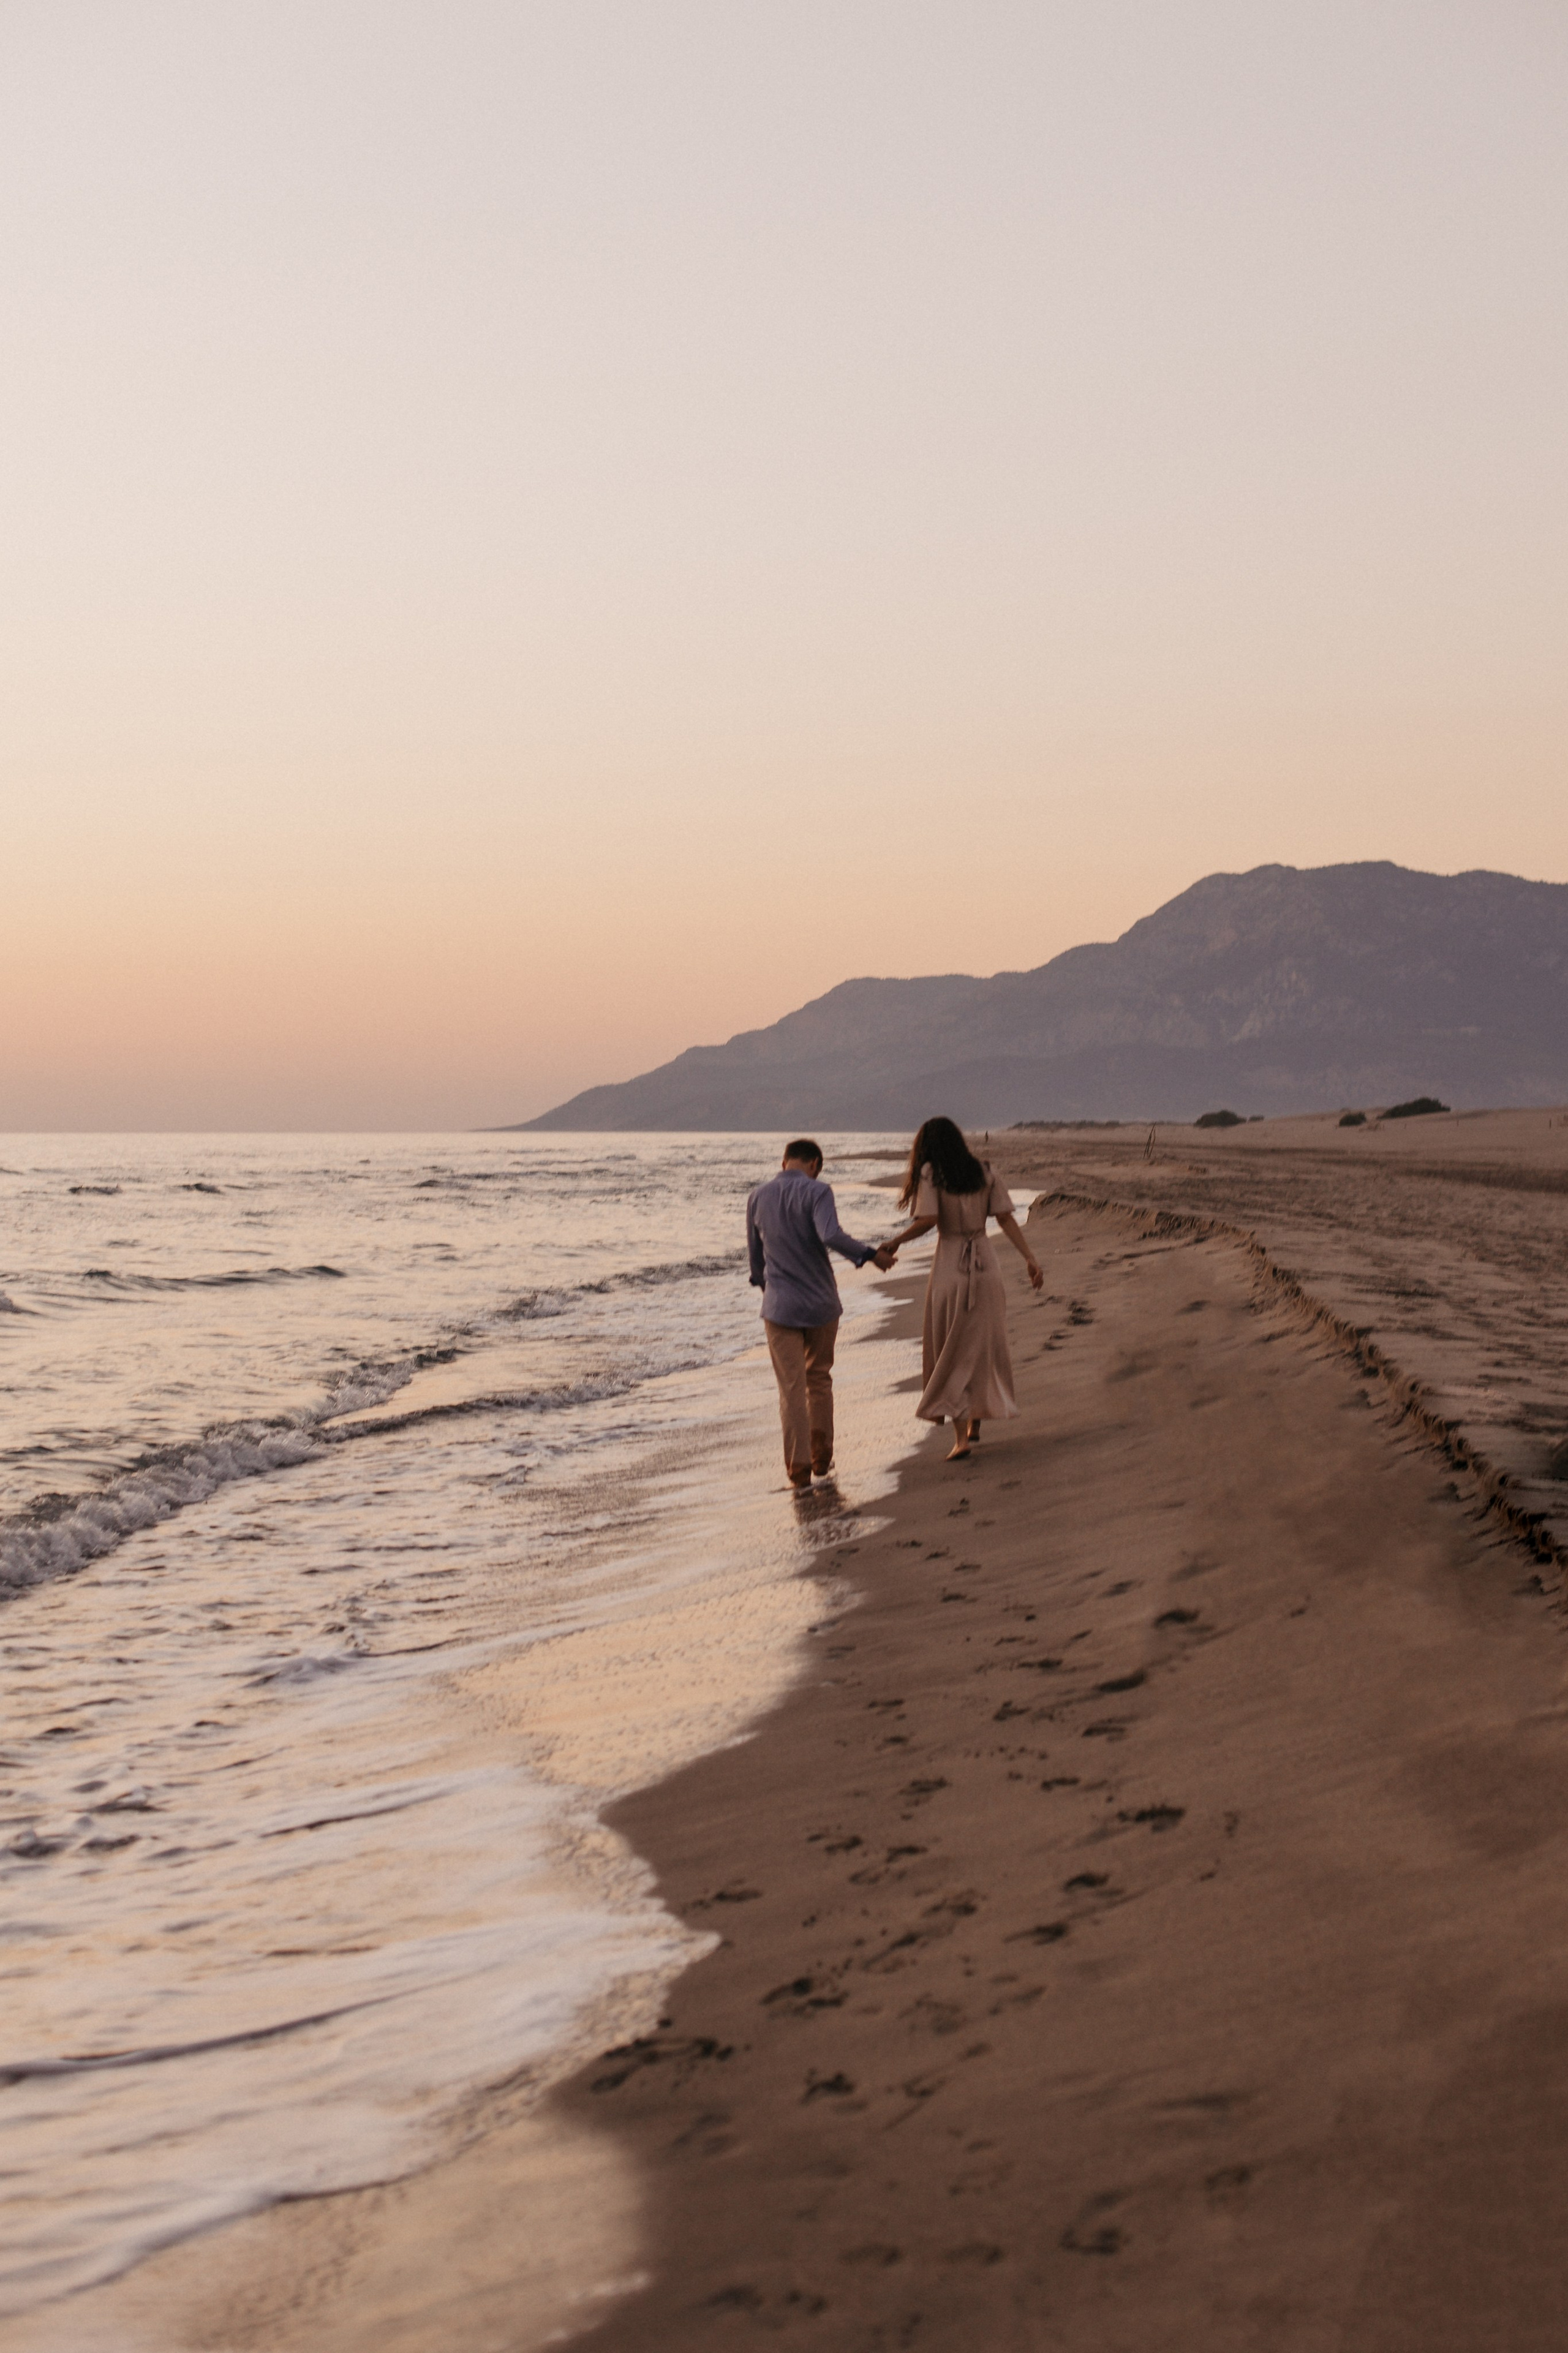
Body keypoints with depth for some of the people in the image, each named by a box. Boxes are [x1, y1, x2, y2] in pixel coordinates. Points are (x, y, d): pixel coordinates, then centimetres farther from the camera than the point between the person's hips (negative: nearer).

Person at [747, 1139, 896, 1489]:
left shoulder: (758, 1196, 4)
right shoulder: (817, 1192, -10)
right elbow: (831, 1236, -26)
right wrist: (870, 1254, -16)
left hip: (779, 1306, 1)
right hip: (820, 1302, -1)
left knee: (791, 1388, 3)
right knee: (819, 1379, 17)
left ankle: (799, 1467, 0)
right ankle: (821, 1457, 22)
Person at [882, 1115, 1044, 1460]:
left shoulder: (931, 1173, -6)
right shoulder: (985, 1172, 6)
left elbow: (928, 1220, -17)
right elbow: (1006, 1218, 0)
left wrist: (894, 1243, -4)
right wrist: (1030, 1258, -1)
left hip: (949, 1267, -3)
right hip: (985, 1265, 3)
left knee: (950, 1354, 5)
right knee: (983, 1347, 19)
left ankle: (961, 1436, -1)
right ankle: (976, 1421, 27)